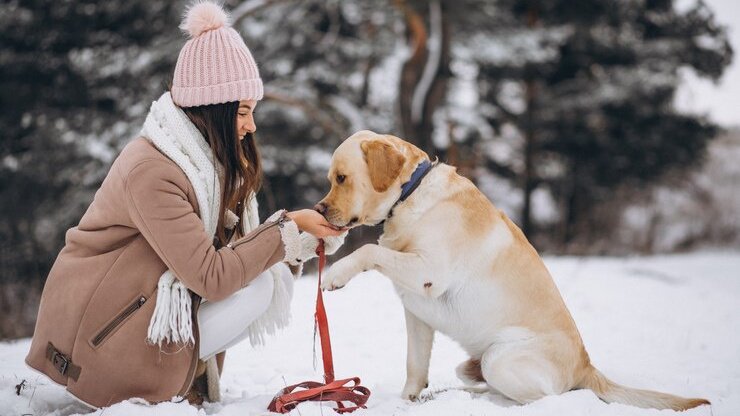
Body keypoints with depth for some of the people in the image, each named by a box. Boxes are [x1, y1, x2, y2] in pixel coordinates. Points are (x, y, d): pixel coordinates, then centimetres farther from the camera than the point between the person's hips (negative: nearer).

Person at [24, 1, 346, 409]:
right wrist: (288, 226, -19)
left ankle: (186, 374, 3)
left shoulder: (202, 157, 5)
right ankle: (143, 382, -6)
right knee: (258, 288, -16)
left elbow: (232, 244, 3)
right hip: (97, 335, -9)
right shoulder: (151, 170, -25)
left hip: (138, 305, 9)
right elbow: (211, 277, -26)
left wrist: (307, 239, -8)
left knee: (271, 274, 1)